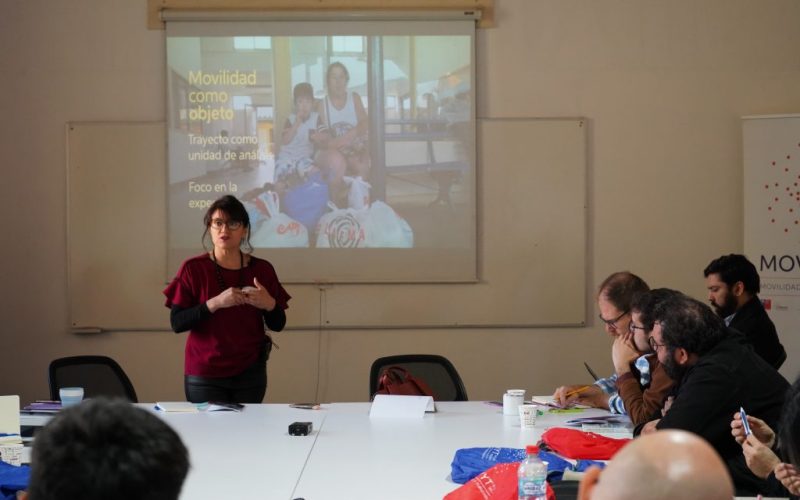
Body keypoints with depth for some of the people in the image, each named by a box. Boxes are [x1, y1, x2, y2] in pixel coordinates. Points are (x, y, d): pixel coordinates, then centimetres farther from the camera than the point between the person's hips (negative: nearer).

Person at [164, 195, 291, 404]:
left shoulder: (262, 269, 3)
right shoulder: (192, 269, -4)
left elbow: (278, 324, 6)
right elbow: (177, 323, -11)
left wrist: (269, 304, -15)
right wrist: (214, 303, -23)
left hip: (250, 373, 2)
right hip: (204, 375, -2)